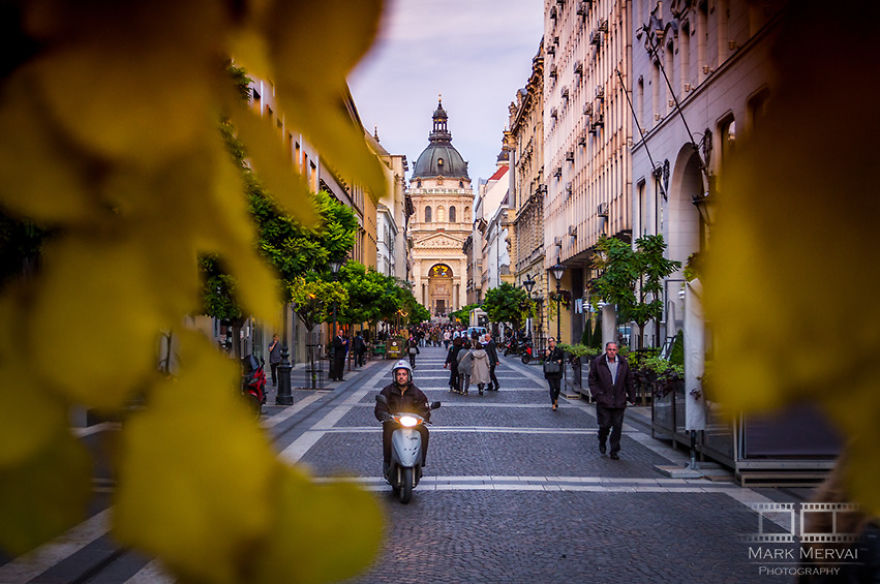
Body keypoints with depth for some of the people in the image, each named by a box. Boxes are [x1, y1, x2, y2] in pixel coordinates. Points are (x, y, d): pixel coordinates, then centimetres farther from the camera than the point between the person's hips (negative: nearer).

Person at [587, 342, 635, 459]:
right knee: (605, 425, -2)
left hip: (619, 401, 2)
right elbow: (592, 380, 4)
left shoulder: (623, 363, 7)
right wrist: (596, 394, -6)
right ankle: (602, 444, 26)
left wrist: (631, 397, 13)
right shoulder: (597, 362, -1)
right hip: (604, 401, -2)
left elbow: (629, 381, 16)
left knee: (617, 426, 1)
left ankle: (614, 451, 11)